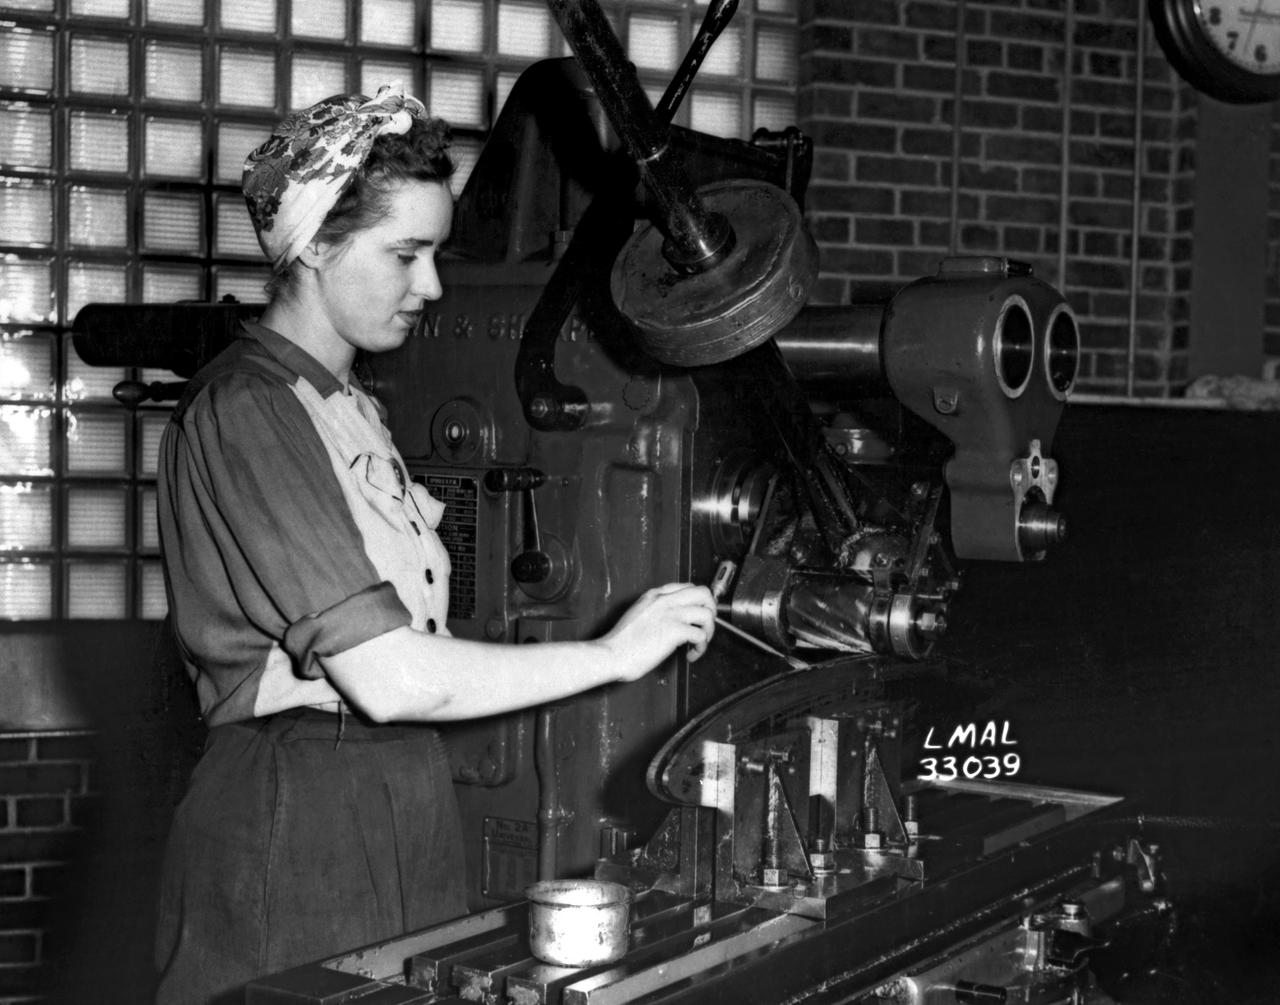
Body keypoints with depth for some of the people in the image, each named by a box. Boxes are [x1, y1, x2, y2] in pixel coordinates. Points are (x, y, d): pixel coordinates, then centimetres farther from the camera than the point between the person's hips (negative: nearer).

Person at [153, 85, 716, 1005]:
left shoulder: (348, 407, 15)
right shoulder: (247, 412, -15)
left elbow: (397, 654, 12)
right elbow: (387, 679, -21)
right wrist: (613, 654, -14)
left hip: (395, 811, 9)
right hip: (295, 818, -9)